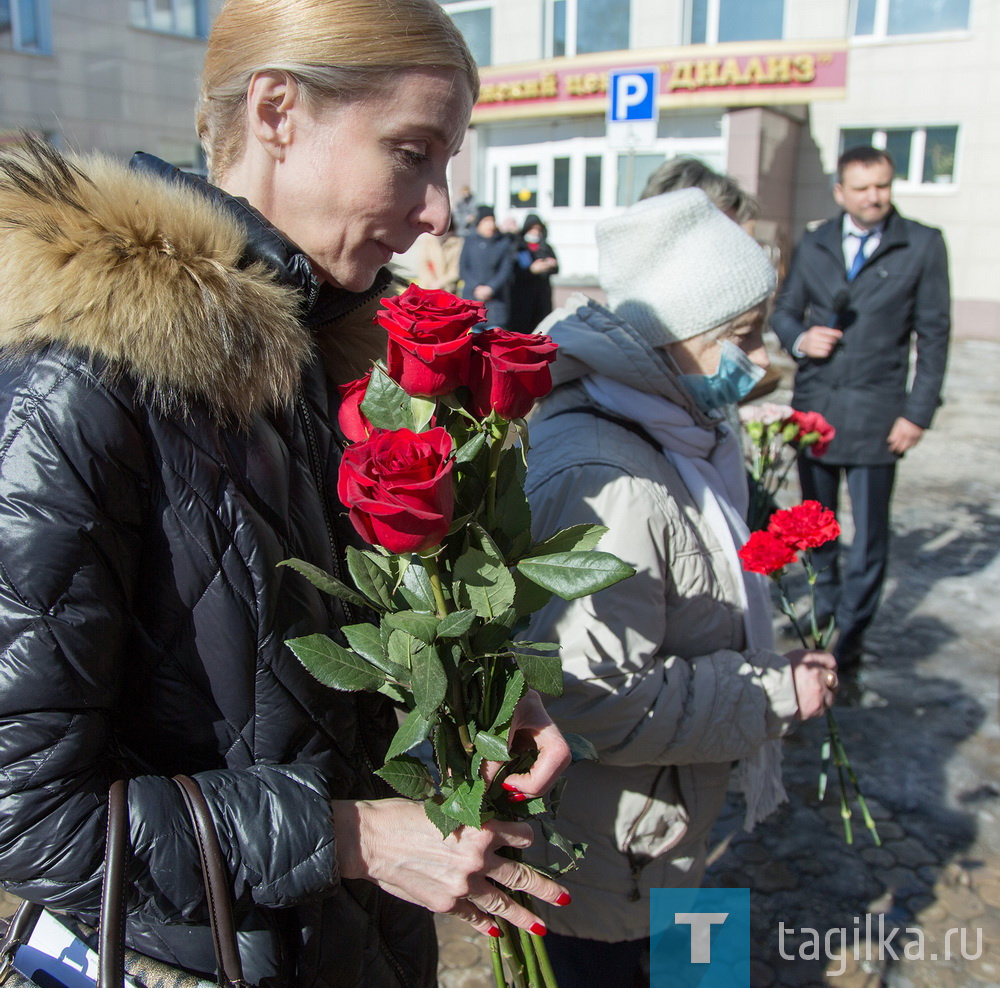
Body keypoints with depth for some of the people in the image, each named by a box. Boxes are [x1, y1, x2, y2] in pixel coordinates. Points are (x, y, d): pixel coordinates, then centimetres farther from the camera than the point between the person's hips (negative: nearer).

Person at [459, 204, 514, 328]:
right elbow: (462, 268, 4)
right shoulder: (469, 241, 6)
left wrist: (491, 288, -12)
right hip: (471, 296, 1)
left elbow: (507, 270, 0)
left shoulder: (504, 242, 5)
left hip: (496, 297, -1)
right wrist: (476, 287, -10)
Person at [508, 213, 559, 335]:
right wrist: (531, 269, -24)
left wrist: (551, 265, -13)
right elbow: (514, 271, -10)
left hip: (543, 296, 4)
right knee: (520, 328, -6)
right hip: (522, 297, -4)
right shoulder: (517, 248, 0)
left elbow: (556, 269, 9)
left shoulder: (546, 248, 13)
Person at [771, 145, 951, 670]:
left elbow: (933, 333, 0)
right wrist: (800, 339, -8)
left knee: (870, 531, -1)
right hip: (814, 405, 3)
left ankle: (851, 632, 14)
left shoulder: (923, 245, 1)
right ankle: (824, 612, 32)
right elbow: (784, 310, 16)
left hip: (875, 411, -3)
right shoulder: (812, 245, 9)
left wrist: (918, 411, -6)